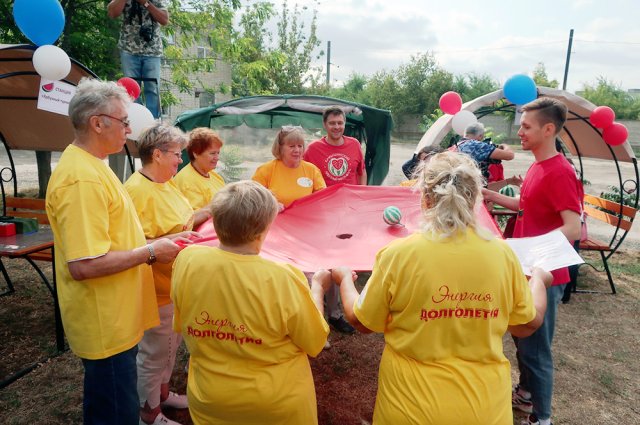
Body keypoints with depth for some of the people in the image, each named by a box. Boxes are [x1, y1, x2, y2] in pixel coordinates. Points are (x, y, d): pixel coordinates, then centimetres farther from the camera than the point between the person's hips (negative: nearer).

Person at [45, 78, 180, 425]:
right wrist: (150, 252, -20)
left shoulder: (89, 165, 8)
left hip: (114, 320, 10)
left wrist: (151, 242, 8)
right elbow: (84, 265, -30)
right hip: (106, 327, -10)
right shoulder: (82, 179, -25)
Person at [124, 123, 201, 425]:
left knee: (171, 344, 24)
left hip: (176, 281, 9)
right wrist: (170, 241, -33)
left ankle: (162, 392, 46)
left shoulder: (166, 182, 5)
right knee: (155, 352, 9)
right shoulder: (137, 190, -24)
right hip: (158, 287, -9)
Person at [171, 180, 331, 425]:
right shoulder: (282, 279, -29)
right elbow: (315, 343, -12)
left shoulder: (187, 261, -19)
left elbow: (180, 325, -1)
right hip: (277, 405, -2)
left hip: (208, 398, 3)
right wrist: (317, 287, -1)